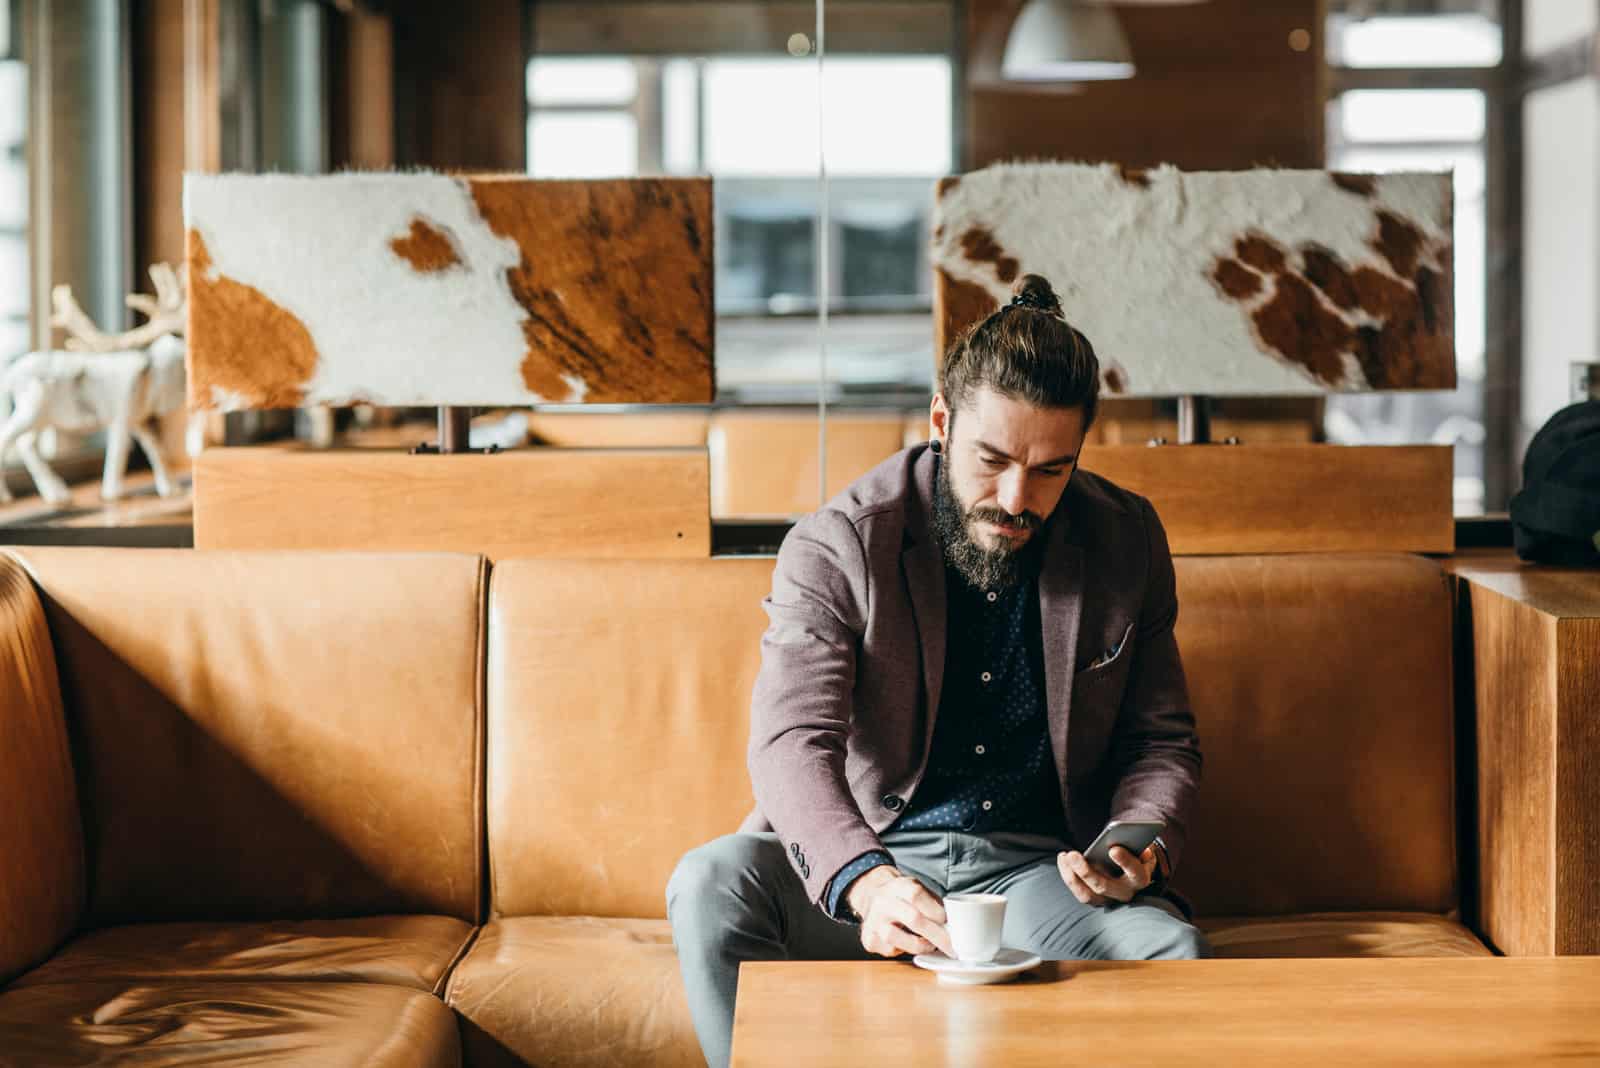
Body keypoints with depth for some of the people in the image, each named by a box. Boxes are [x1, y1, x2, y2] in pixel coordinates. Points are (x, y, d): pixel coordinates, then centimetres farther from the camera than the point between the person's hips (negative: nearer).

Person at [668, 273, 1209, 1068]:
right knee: (710, 884, -30)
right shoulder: (836, 547, -10)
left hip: (1038, 870, 2)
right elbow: (793, 742, -23)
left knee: (1169, 950, -29)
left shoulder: (1126, 543, 1)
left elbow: (1161, 742, 10)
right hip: (871, 856, -1)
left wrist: (1141, 844, -15)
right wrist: (866, 883, -44)